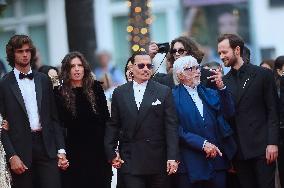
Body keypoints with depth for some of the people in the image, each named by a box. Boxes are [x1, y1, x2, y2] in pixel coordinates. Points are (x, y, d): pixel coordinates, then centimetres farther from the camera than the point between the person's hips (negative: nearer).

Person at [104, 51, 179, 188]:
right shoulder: (120, 93, 9)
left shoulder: (164, 92, 3)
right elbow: (113, 125, 11)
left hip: (157, 160, 0)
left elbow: (171, 126, -1)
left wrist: (172, 157, -9)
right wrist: (112, 154, 2)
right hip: (130, 161, 1)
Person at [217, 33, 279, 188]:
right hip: (238, 150, 4)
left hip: (261, 146, -4)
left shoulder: (263, 75, 0)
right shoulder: (224, 81, 11)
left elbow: (273, 111, -3)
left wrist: (272, 142, -10)